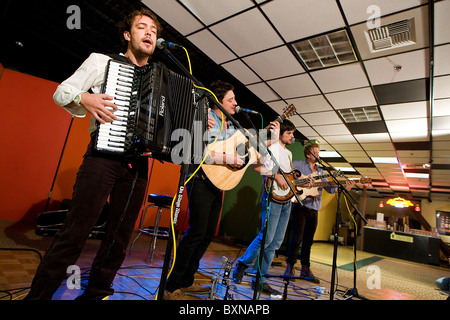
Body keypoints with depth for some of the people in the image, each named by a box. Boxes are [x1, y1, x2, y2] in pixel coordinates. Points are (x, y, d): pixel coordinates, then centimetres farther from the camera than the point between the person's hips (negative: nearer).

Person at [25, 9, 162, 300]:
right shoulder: (103, 61, 11)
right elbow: (61, 92, 7)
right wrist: (84, 98, -15)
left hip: (138, 163, 4)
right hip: (104, 156, -4)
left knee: (120, 238, 7)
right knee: (75, 232, -6)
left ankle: (95, 293, 24)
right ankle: (38, 294, 12)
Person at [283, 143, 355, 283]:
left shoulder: (320, 171, 18)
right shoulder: (299, 165, 0)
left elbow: (330, 188, 13)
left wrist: (344, 187, -4)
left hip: (313, 209, 6)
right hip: (300, 206, -6)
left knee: (308, 240, 11)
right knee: (297, 238, -7)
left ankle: (305, 269, 23)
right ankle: (290, 267, 9)